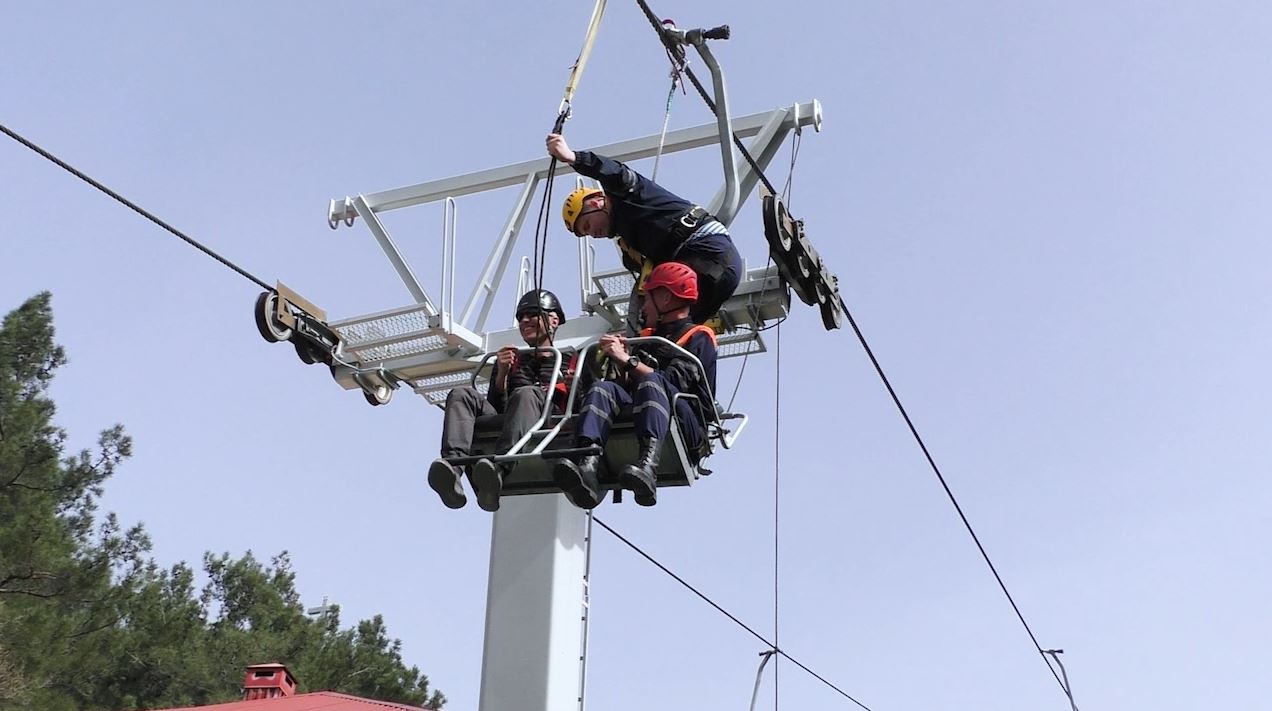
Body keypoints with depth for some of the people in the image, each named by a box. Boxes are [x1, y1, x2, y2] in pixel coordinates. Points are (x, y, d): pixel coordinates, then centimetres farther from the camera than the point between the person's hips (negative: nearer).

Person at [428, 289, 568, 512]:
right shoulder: (512, 361, 35)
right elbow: (495, 406, 21)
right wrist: (502, 373, 6)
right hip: (501, 425, 4)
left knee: (527, 394, -35)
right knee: (462, 394, -20)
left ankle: (499, 469, -60)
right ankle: (453, 465, -47)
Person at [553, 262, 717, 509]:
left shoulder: (698, 338, 11)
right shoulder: (647, 337, 31)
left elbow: (677, 382, -9)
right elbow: (628, 385, 20)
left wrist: (628, 361, -10)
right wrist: (617, 357, 4)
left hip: (688, 429, -5)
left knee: (652, 381, -33)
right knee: (604, 389, -22)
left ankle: (648, 465, -58)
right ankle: (587, 465, -49)